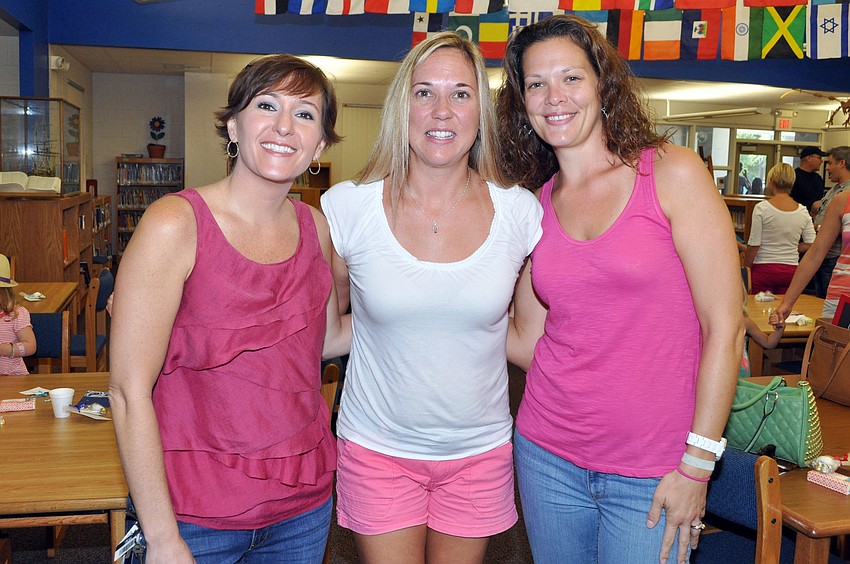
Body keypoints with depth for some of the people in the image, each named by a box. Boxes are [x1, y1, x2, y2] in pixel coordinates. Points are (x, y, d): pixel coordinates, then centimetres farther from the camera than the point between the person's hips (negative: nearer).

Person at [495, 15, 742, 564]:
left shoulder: (672, 173, -8)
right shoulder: (537, 206, 5)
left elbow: (724, 328, -10)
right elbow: (528, 343, 7)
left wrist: (697, 463, -12)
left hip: (653, 476, -3)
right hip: (549, 456, 4)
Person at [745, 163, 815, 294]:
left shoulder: (762, 208, -9)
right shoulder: (802, 211, 3)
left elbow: (753, 245, -9)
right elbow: (810, 244, 3)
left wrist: (745, 269, 1)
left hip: (764, 269, -4)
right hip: (791, 271, 4)